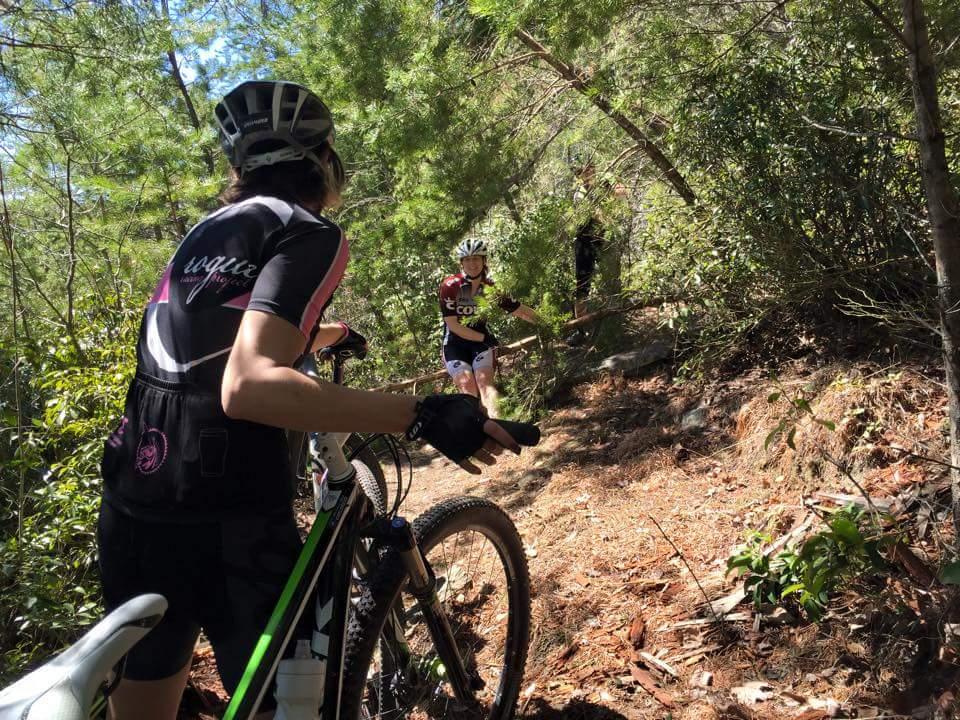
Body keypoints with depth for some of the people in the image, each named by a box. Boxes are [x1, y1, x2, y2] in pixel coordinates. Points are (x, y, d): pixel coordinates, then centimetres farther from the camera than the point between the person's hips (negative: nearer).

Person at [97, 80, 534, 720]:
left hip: (131, 506, 9)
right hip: (224, 518, -8)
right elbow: (248, 386, -23)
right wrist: (422, 416, -25)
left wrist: (329, 335, 53)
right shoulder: (311, 234, -7)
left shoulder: (210, 229, 17)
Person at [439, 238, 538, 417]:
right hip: (455, 343, -1)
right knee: (467, 386, -21)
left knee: (484, 381, -23)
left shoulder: (491, 288, -6)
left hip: (482, 342, 1)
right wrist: (485, 338, -18)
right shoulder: (450, 286, -15)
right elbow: (452, 325, -16)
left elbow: (521, 311, -2)